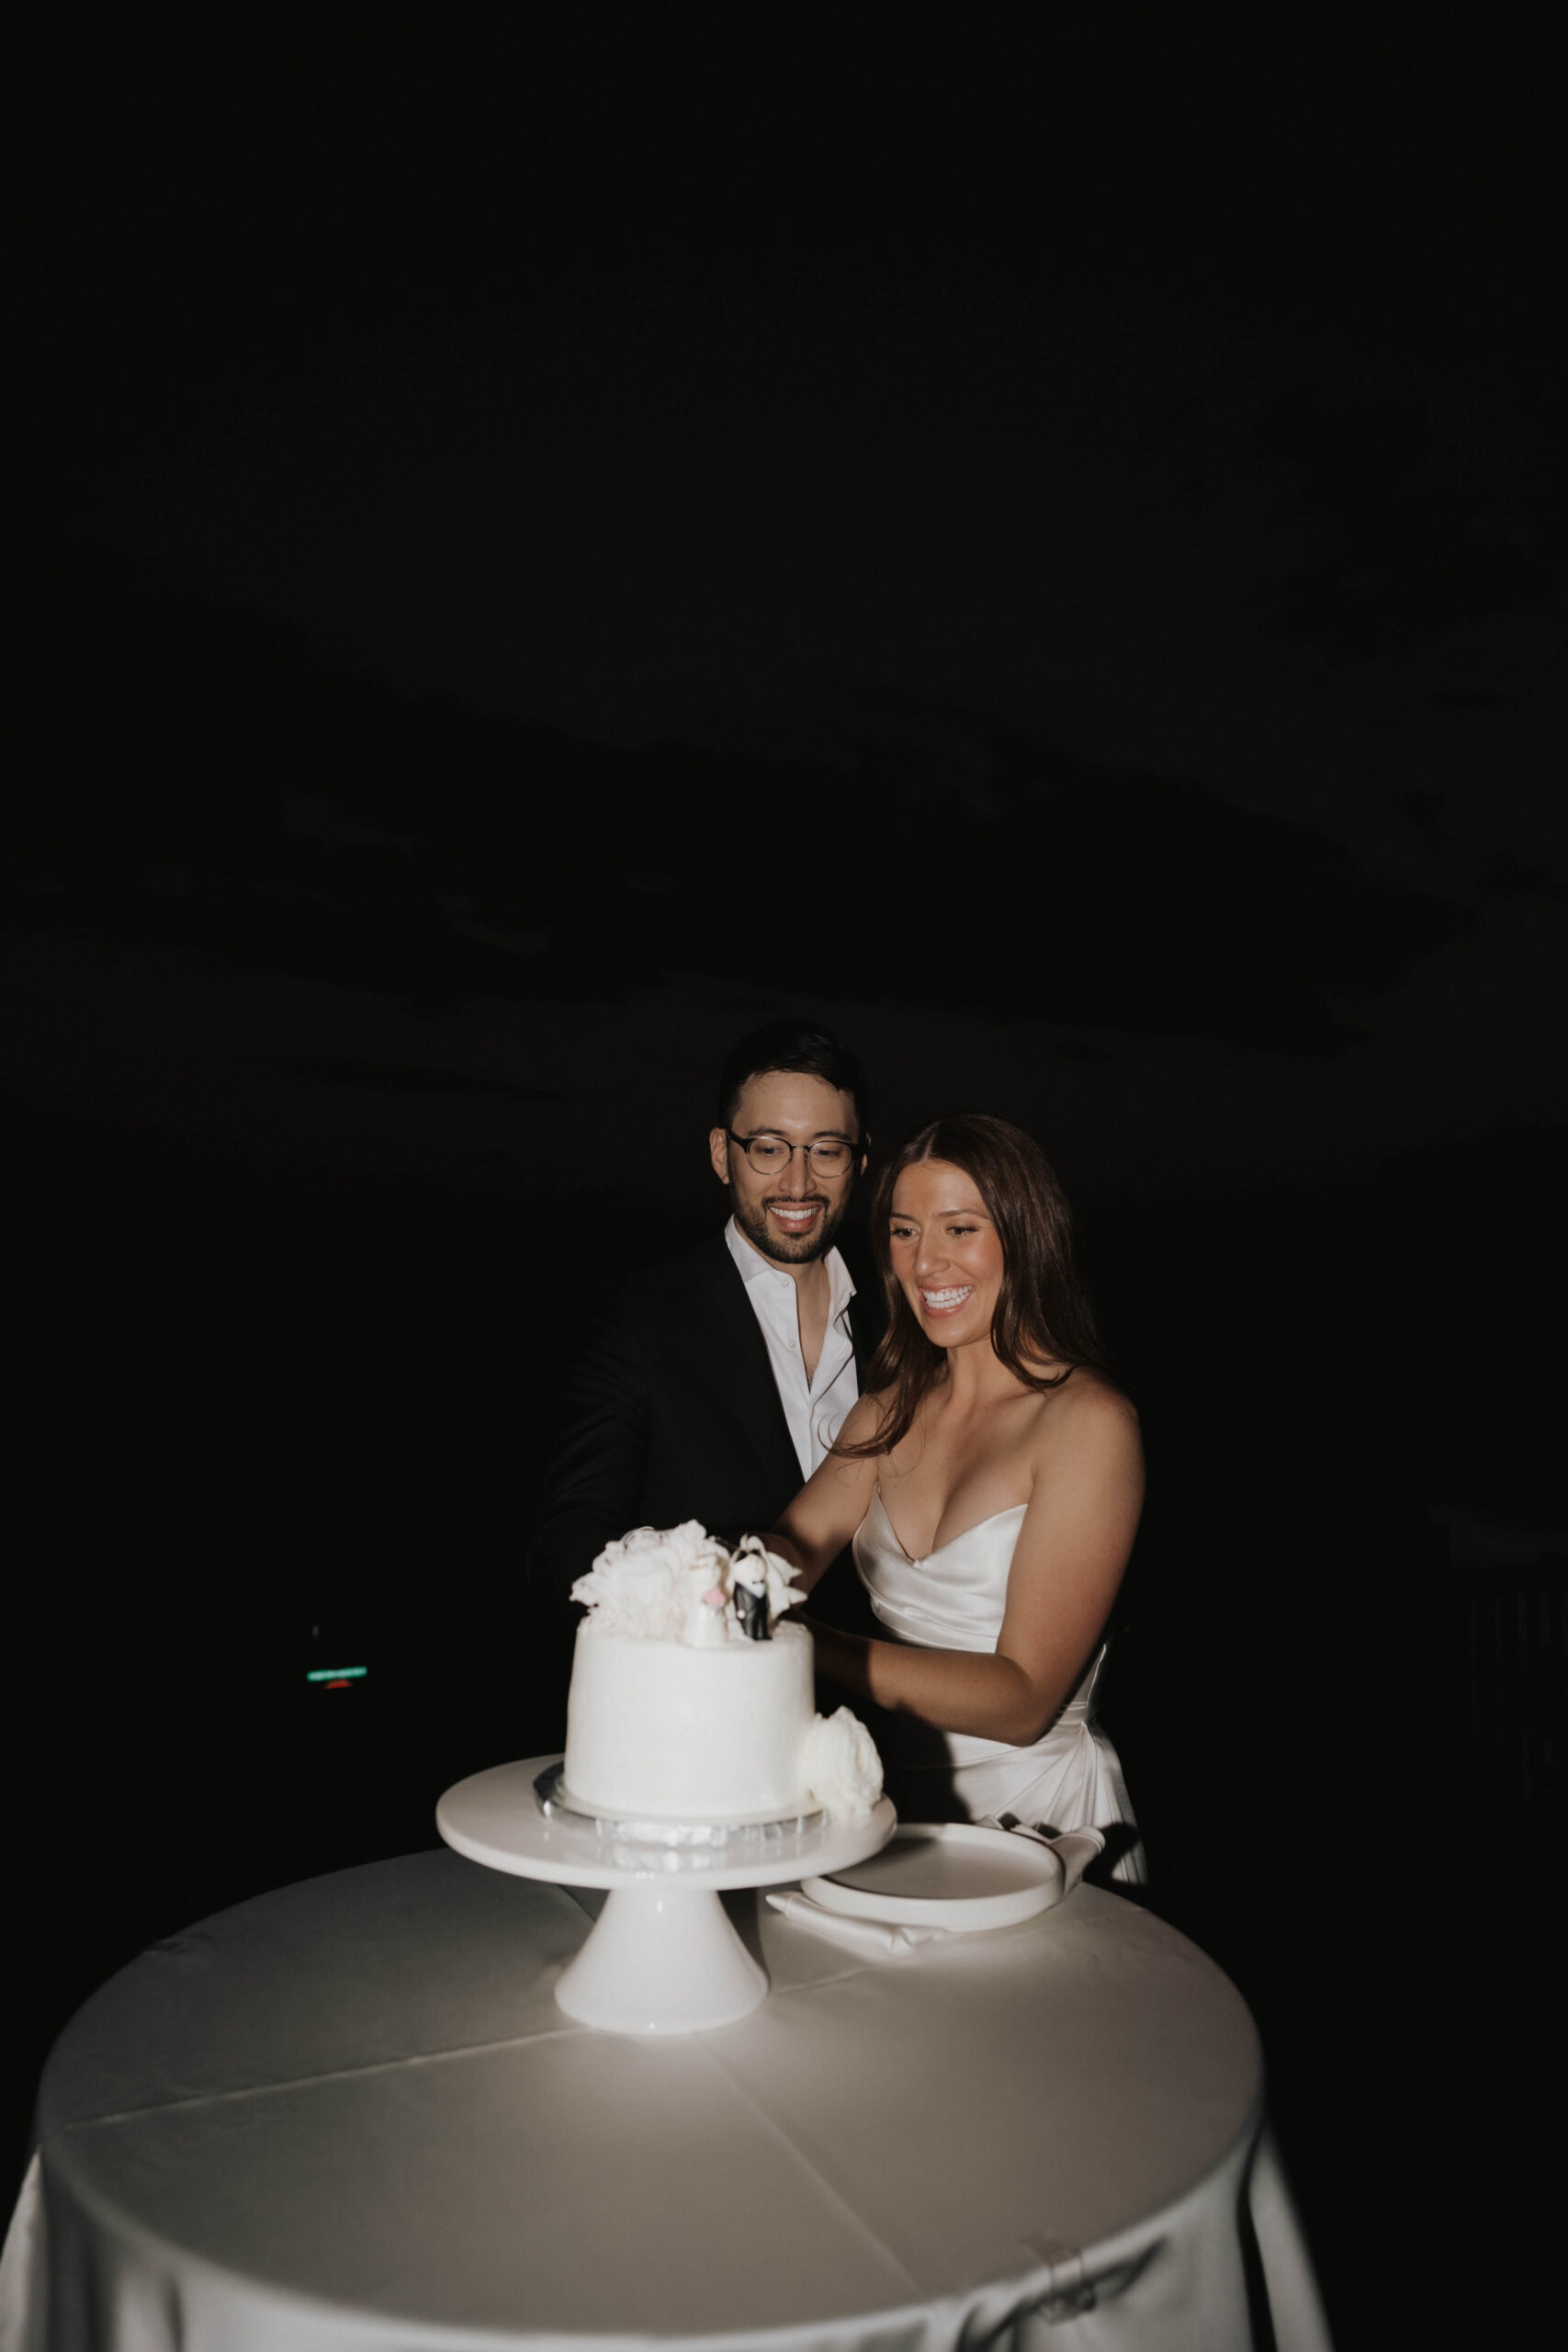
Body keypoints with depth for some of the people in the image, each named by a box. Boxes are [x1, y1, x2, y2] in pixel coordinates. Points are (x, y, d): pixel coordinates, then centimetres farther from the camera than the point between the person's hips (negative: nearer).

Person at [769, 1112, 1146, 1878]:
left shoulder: (1088, 1421, -13)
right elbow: (791, 1549, -5)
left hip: (1039, 1815, -4)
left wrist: (808, 1643, -30)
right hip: (898, 1805, 5)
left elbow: (1024, 1699, -18)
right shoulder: (894, 1405, 7)